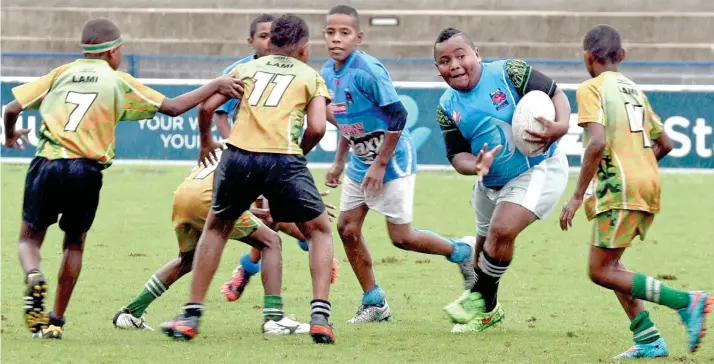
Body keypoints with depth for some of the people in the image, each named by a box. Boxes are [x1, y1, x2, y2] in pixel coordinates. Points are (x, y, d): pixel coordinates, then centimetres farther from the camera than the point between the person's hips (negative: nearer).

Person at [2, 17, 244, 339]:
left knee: (30, 238, 13)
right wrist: (215, 86, 17)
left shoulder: (61, 74, 12)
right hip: (86, 171, -1)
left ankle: (34, 278, -21)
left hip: (47, 164, 1)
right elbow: (173, 107, 7)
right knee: (74, 243, 18)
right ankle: (55, 321, 13)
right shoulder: (119, 82, 6)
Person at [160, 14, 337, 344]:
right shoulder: (309, 76, 17)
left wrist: (206, 143, 34)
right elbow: (316, 128, 2)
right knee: (320, 232, 18)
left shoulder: (247, 69, 22)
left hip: (239, 156, 2)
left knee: (215, 229, 25)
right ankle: (320, 316, 3)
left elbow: (206, 108, 15)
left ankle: (190, 317, 21)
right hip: (284, 160, -2)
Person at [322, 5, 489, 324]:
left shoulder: (368, 70, -23)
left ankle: (461, 251, 20)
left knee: (401, 237, -5)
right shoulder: (328, 73, 2)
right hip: (360, 162, 8)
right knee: (347, 228, 2)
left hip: (392, 161, -8)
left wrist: (380, 165, -22)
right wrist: (339, 163, 16)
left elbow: (397, 115, -23)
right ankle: (374, 304, 13)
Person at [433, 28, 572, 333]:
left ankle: (481, 300, -3)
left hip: (538, 169, -6)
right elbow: (456, 153, -3)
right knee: (486, 245, 17)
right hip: (491, 182, 6)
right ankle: (486, 311, 40)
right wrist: (474, 165, -27)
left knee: (502, 231, -23)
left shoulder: (509, 73, -19)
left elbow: (555, 95, -13)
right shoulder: (447, 108, -4)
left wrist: (560, 126, -33)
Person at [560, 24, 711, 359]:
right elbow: (665, 144, 22)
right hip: (649, 184, 8)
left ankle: (685, 302, -17)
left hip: (620, 186, -8)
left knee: (601, 271, -5)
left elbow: (597, 143, -18)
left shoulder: (591, 89, -4)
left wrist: (577, 196, -15)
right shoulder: (635, 91, 20)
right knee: (608, 262, 16)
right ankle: (647, 340, 5)